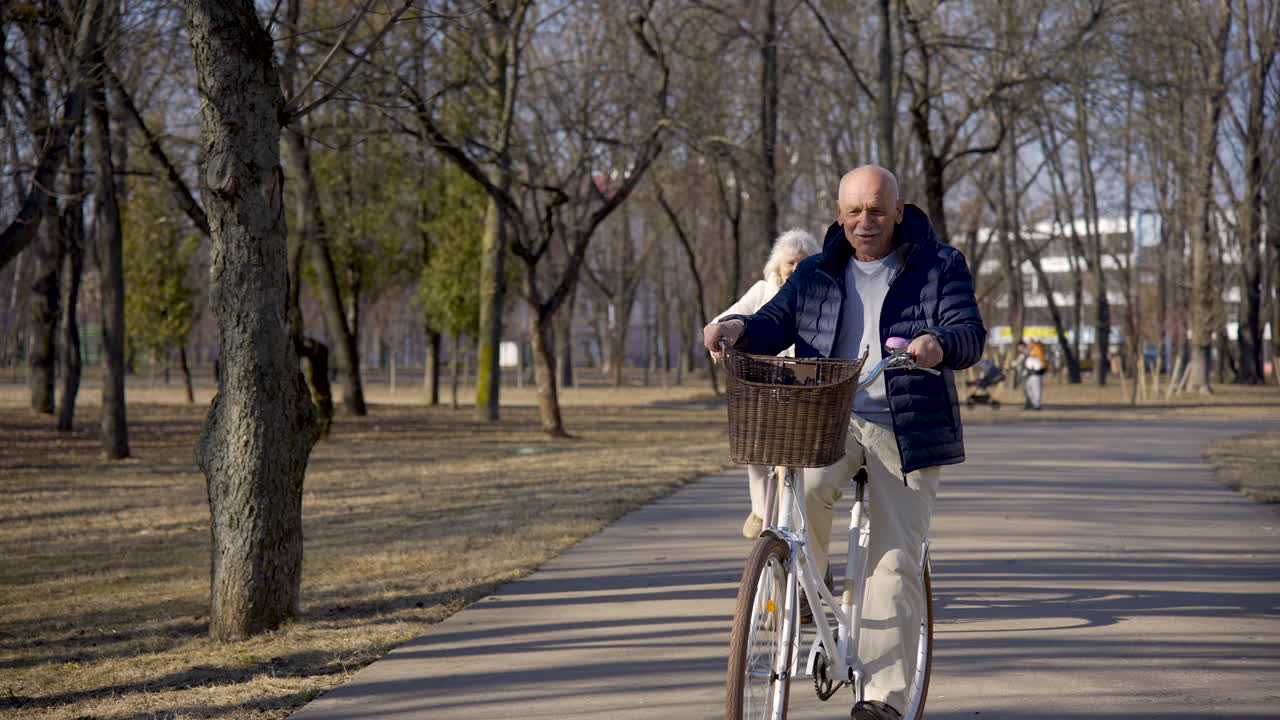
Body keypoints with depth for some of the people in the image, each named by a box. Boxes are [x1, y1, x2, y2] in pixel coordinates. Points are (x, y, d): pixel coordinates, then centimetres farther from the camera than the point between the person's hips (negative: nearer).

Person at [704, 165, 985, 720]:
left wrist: (940, 345, -33)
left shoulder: (940, 267, 4)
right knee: (797, 491, -30)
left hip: (905, 430, -2)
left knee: (895, 560, -4)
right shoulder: (816, 275, 15)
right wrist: (739, 329, -16)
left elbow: (970, 334, -8)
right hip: (826, 420, 2)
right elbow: (777, 324, 8)